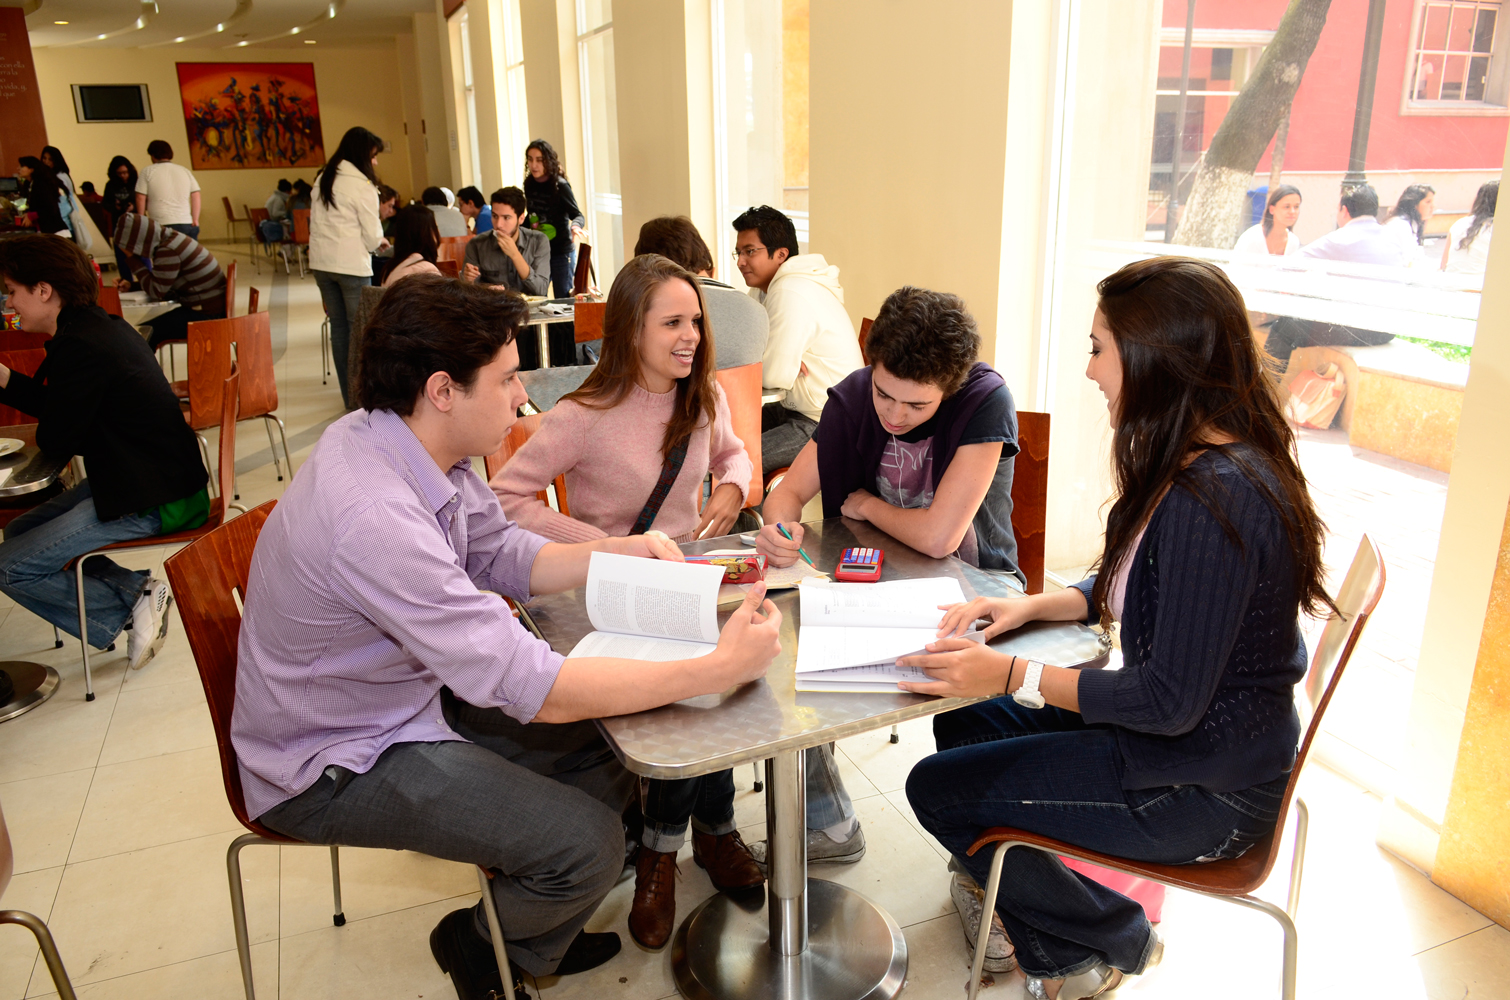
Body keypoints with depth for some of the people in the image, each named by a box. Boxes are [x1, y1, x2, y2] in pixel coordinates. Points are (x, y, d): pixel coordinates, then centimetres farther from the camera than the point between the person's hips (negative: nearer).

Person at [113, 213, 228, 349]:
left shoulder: (168, 251, -21)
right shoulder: (169, 240, 9)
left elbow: (156, 291, -15)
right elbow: (158, 283, 21)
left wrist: (133, 261, -9)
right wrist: (131, 285, 8)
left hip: (206, 315, -10)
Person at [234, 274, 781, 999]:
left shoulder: (419, 446, -8)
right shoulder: (373, 517, -36)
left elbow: (503, 555, 7)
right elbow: (534, 689, -35)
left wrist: (628, 551, -7)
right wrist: (721, 669, -32)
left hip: (406, 691, 9)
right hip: (333, 766, -8)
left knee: (605, 750, 6)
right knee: (587, 844, -15)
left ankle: (535, 922, 31)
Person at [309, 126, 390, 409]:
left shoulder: (324, 179, 9)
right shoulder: (362, 186, -12)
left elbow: (314, 222, 12)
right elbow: (372, 236, -10)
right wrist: (380, 243, 12)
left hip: (321, 263, 7)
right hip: (351, 265, -7)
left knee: (338, 327, 12)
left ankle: (348, 395, 19)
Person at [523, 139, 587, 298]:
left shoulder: (560, 185, -12)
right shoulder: (529, 185, 6)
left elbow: (577, 215, -14)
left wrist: (575, 226, -35)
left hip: (561, 252, -6)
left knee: (563, 298, -1)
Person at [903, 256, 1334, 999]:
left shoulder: (1215, 499, -30)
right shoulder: (1207, 464, 2)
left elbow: (1172, 701, -28)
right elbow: (1136, 590, 13)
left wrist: (1014, 676, -24)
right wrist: (1031, 605, -1)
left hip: (1203, 790, -9)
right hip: (1195, 738, 10)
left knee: (939, 789, -3)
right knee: (962, 725, 13)